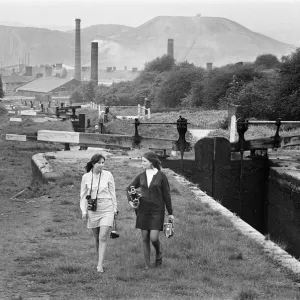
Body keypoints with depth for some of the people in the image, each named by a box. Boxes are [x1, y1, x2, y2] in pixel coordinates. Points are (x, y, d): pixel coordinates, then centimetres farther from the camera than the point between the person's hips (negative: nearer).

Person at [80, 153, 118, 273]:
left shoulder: (108, 175, -3)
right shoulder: (86, 177, 0)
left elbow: (112, 193, 5)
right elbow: (83, 195, 6)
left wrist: (115, 208, 7)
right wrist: (84, 211, 0)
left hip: (107, 209, -2)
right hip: (93, 209, 2)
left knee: (103, 237, -12)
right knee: (97, 238, 10)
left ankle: (100, 265, -13)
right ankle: (99, 260, 26)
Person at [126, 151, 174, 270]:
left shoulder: (161, 176, -5)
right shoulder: (141, 176, 5)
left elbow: (166, 195, -1)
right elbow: (129, 188, 19)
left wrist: (170, 213, 0)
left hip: (157, 211, -4)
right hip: (143, 210, 4)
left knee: (154, 238, -11)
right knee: (145, 238, 4)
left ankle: (159, 253, 22)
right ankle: (147, 264, 14)